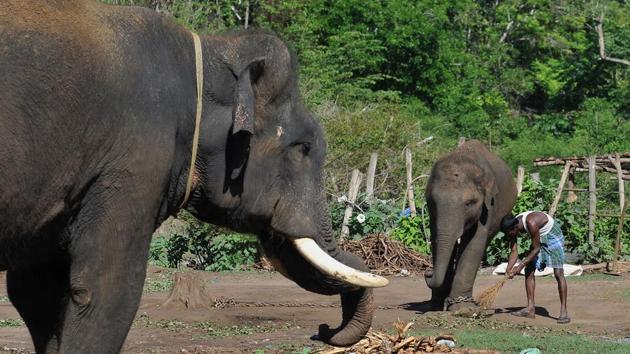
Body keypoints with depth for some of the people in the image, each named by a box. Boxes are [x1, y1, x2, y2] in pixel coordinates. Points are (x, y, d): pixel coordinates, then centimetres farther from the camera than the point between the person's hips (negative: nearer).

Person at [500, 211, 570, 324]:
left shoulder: (531, 223, -38)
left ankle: (564, 311, -13)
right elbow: (514, 251, -9)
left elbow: (536, 249, -29)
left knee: (558, 273, -13)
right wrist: (508, 269, -22)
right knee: (529, 270, 0)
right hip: (540, 238, 8)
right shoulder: (513, 226, -15)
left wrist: (521, 265, -27)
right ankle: (530, 309, 3)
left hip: (553, 235, -8)